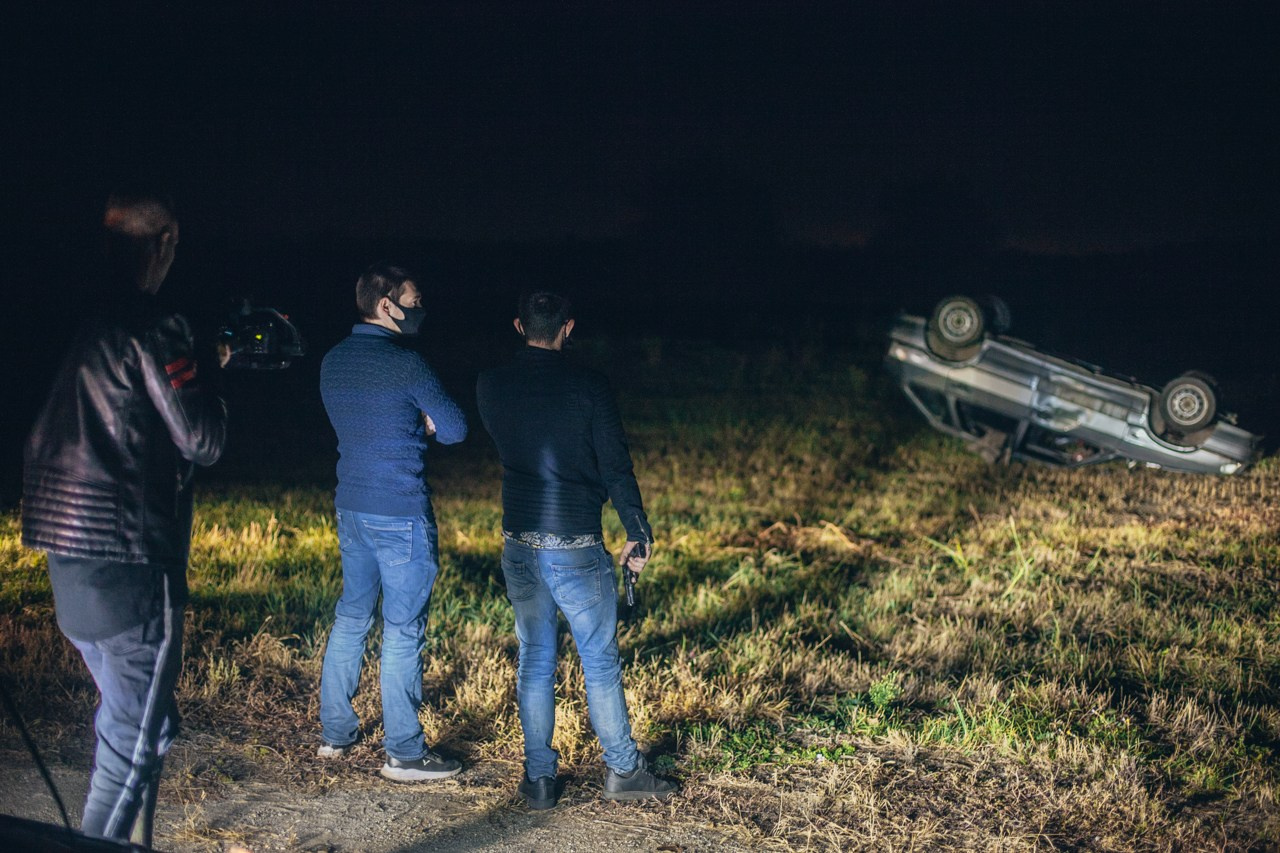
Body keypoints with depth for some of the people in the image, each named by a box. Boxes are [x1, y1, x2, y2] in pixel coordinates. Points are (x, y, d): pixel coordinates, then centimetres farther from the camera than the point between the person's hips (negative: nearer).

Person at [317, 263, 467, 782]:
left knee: (350, 618, 17)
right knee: (403, 631, -1)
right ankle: (404, 753, 5)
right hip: (400, 513, -8)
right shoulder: (404, 362, -15)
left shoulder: (333, 363, 9)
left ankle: (335, 733, 25)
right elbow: (455, 429, -9)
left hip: (351, 507, 8)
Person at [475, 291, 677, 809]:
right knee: (600, 660, 9)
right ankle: (622, 770, 18)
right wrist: (637, 533, 1)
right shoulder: (588, 387, -11)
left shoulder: (491, 386, -1)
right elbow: (616, 466, -8)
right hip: (577, 547, -3)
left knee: (534, 661, 12)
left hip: (519, 545, 3)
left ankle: (539, 779, 15)